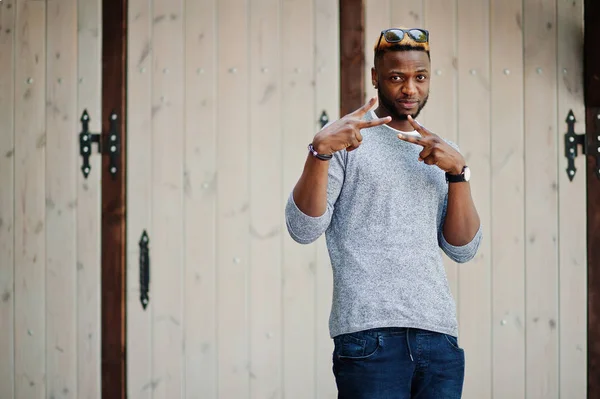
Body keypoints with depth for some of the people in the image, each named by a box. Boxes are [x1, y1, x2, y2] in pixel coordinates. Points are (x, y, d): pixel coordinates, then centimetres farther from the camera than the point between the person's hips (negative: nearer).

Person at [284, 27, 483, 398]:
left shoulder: (441, 151, 18)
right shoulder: (347, 138, 4)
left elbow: (463, 250, 10)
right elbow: (303, 229, -6)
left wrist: (458, 171, -2)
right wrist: (320, 151, -19)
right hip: (370, 333, -4)